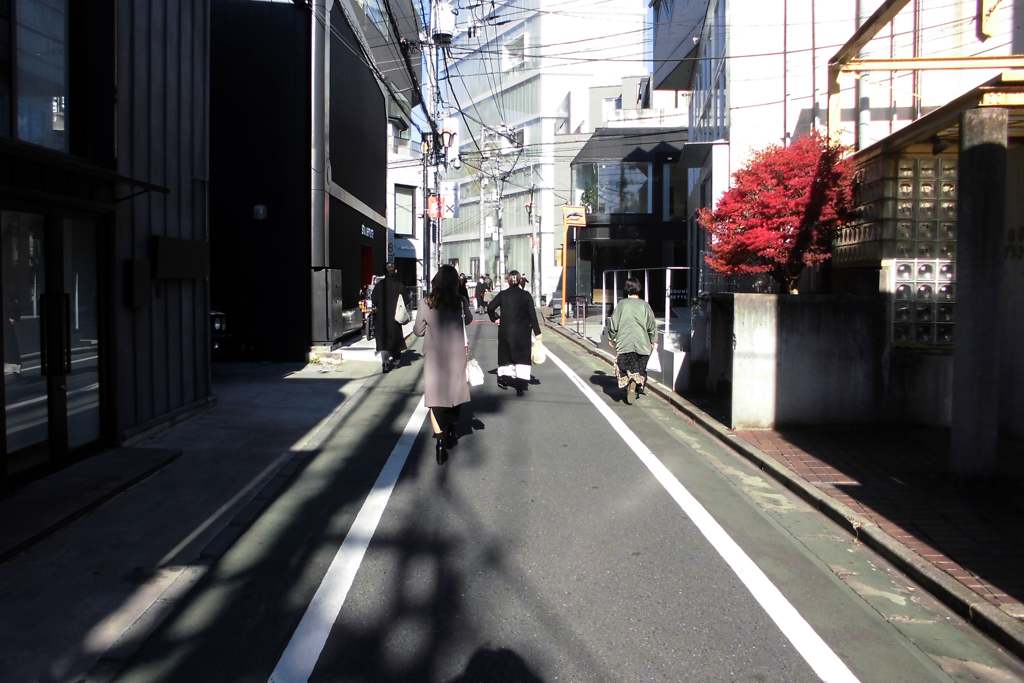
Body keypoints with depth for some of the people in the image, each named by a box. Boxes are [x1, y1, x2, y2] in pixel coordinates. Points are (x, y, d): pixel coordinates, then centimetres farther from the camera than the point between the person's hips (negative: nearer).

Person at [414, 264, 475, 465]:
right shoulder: (461, 302, -8)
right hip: (456, 358, 2)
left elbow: (418, 331, 0)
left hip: (434, 359, -2)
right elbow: (468, 320, 12)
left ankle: (441, 442, -11)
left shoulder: (426, 304, -11)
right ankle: (451, 433, 35)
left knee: (436, 398, 2)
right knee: (455, 394, 19)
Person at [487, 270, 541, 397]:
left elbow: (490, 307, -9)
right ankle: (520, 387, -4)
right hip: (522, 332, -1)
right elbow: (532, 314, -4)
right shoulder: (526, 295, -5)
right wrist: (537, 332, 0)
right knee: (522, 358, 3)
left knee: (505, 354, 19)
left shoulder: (503, 294, -3)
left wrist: (494, 318, 10)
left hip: (505, 331, 1)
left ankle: (503, 379, 24)